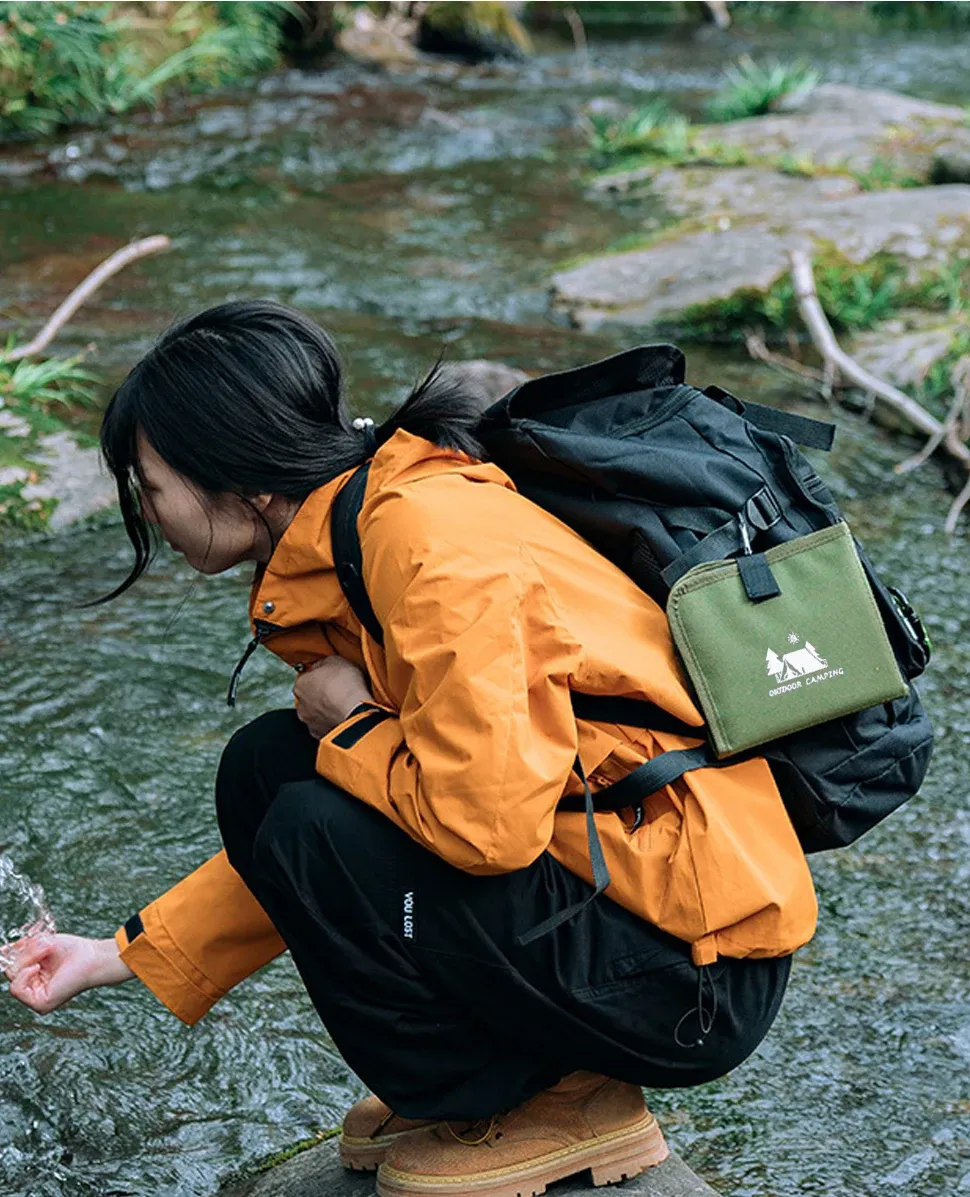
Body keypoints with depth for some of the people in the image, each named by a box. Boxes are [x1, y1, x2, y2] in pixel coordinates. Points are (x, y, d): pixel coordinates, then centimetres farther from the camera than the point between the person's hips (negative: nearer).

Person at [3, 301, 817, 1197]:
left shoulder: (430, 543, -21)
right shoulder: (352, 542, 8)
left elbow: (485, 821, -30)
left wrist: (348, 724, -11)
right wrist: (119, 957, 17)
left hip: (700, 975, -9)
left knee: (319, 833, -21)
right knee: (265, 769, 4)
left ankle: (560, 1107, 0)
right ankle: (475, 1082, 13)